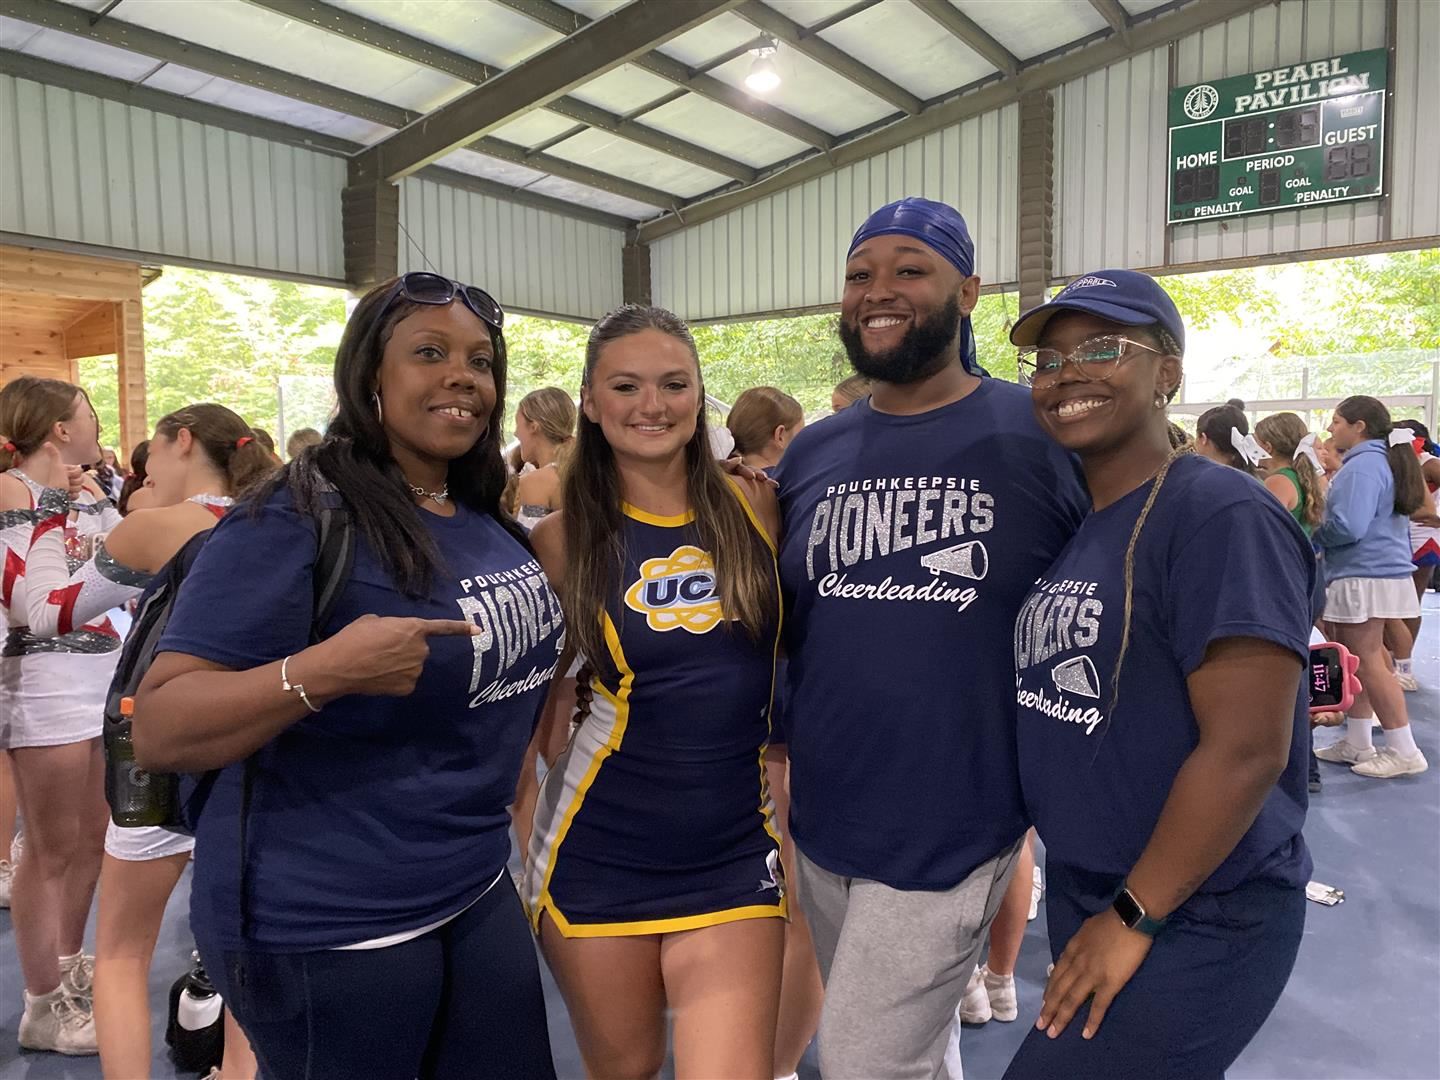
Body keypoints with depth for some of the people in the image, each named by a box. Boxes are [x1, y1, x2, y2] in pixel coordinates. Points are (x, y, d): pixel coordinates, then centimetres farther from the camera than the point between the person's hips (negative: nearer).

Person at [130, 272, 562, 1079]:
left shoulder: (490, 523, 4)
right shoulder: (298, 520, -17)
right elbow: (158, 730, -20)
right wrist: (324, 670, -33)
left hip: (478, 892, 7)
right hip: (328, 928, -7)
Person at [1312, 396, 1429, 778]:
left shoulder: (1363, 465, -16)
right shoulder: (1381, 461, 16)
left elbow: (1347, 526, -25)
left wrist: (1309, 540, -8)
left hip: (1365, 577, -10)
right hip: (1374, 573, 10)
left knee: (1368, 663, -4)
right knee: (1354, 662, 14)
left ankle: (1403, 750, 3)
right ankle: (1357, 743, 21)